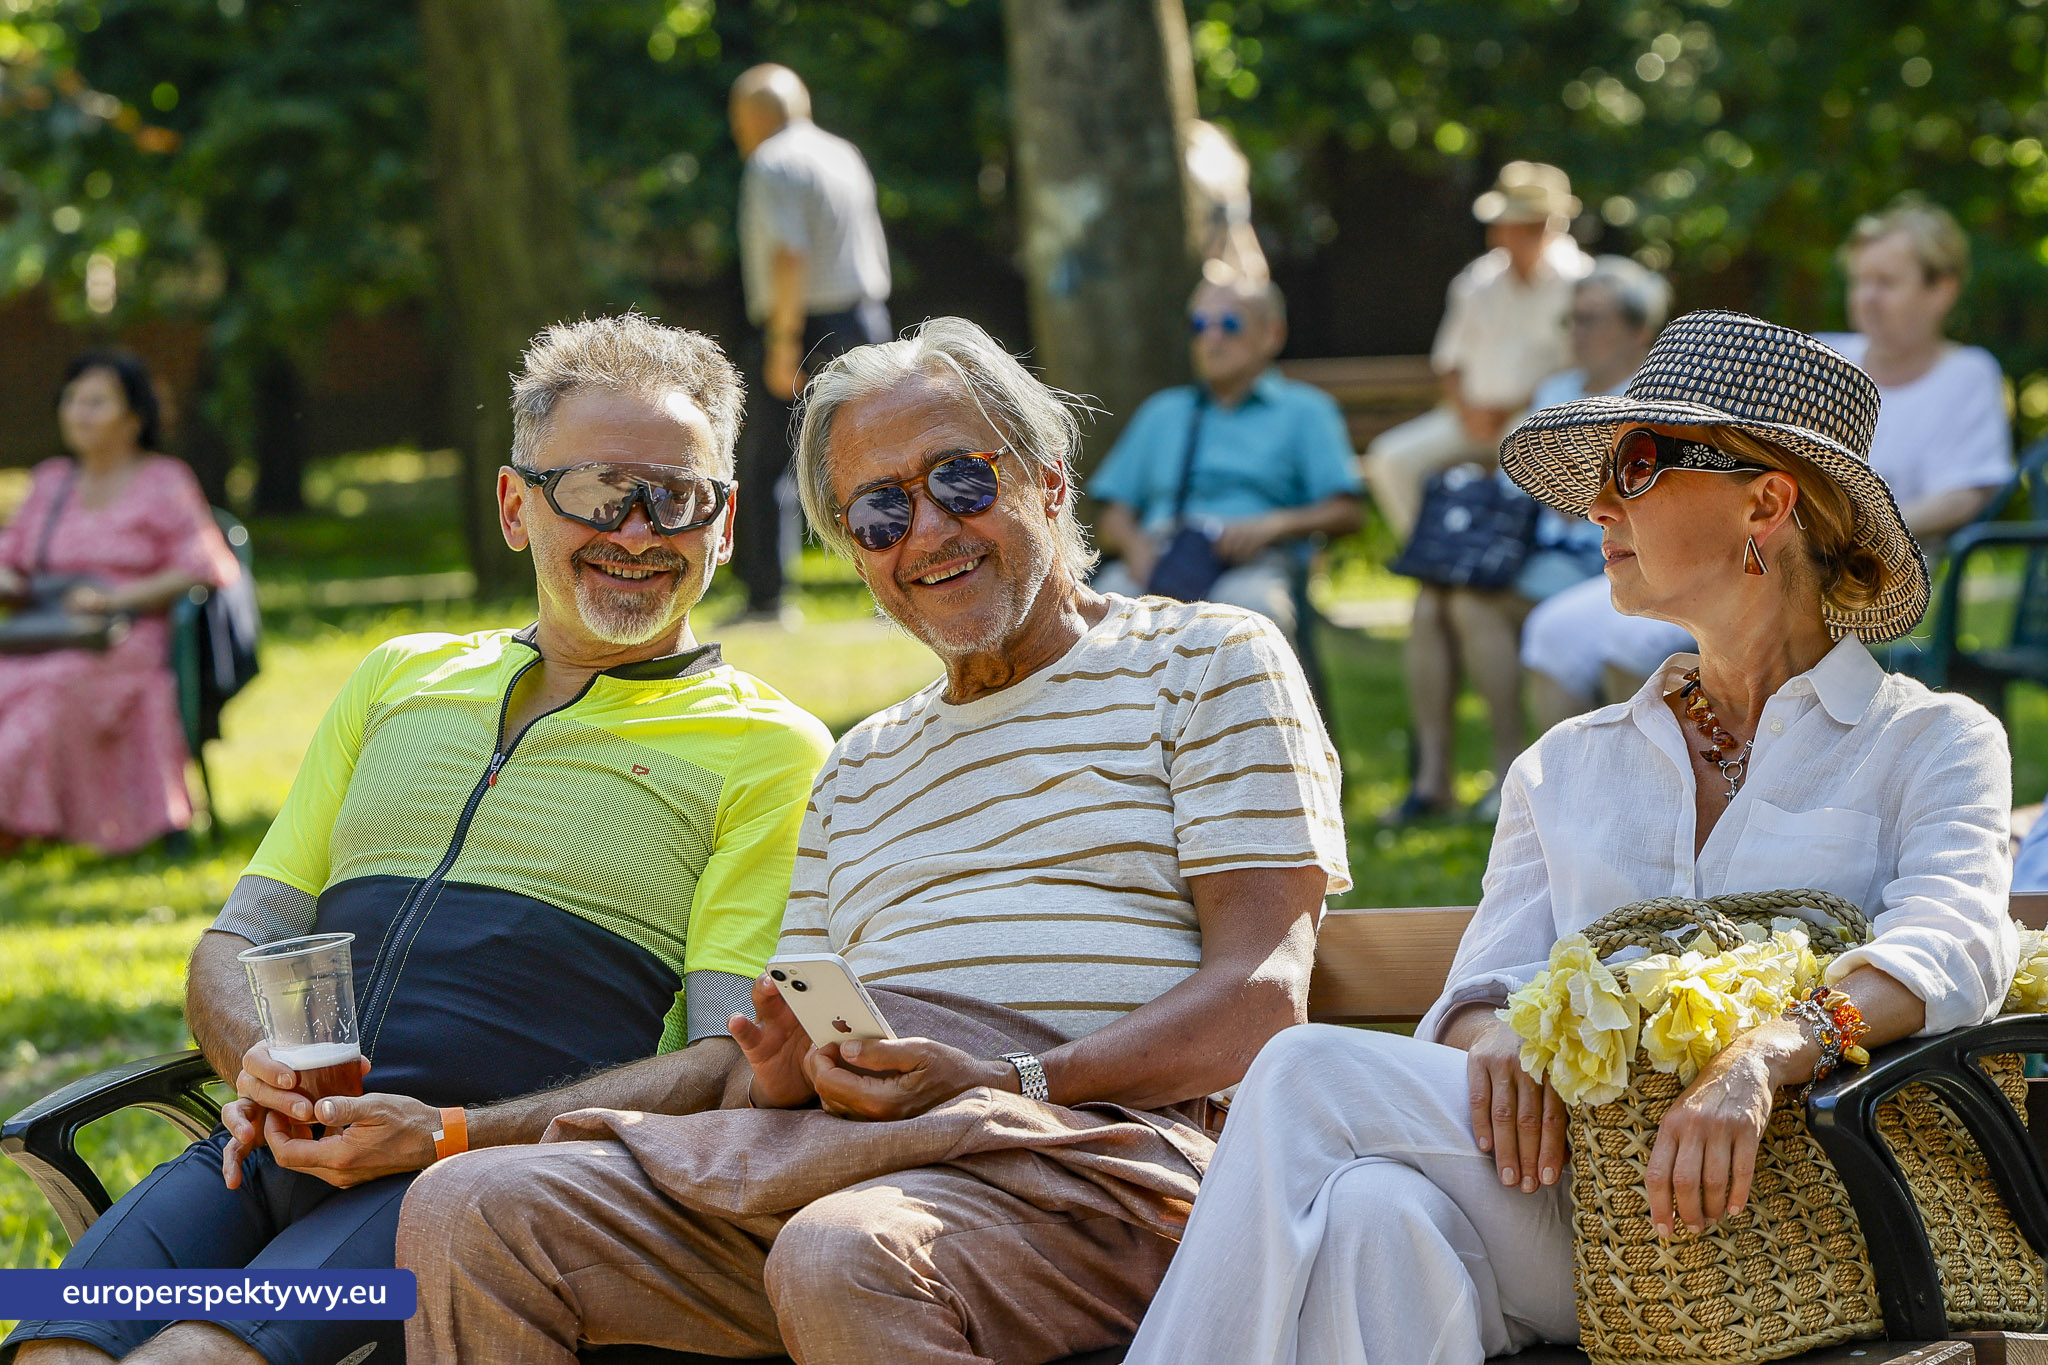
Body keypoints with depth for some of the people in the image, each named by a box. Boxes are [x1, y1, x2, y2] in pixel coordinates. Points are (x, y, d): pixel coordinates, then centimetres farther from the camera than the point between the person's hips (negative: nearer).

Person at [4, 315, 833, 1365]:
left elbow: (733, 1064, -3)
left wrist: (452, 1137, -16)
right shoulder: (402, 680, 24)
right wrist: (263, 1065, -2)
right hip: (270, 1153, 4)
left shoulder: (770, 753, 9)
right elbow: (234, 943, 24)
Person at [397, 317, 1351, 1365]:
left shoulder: (1211, 660, 12)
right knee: (468, 1212, -17)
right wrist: (784, 1072, -2)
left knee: (841, 1263, -39)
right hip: (825, 1145, 6)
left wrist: (1010, 1084, -16)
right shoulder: (860, 768, 32)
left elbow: (1262, 996, -1)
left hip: (1088, 1145, -6)